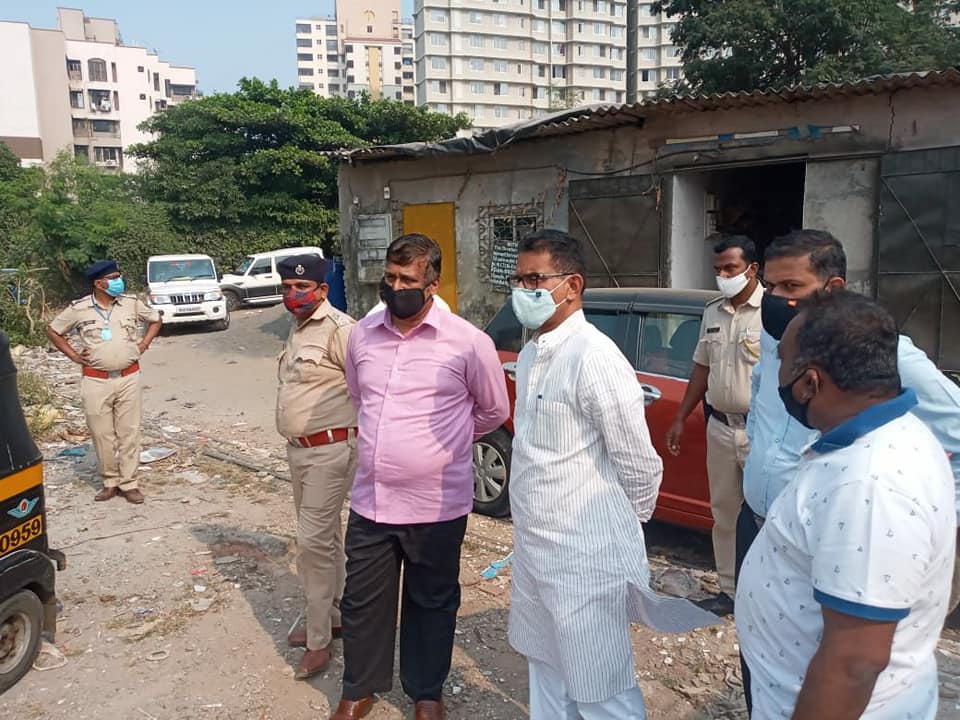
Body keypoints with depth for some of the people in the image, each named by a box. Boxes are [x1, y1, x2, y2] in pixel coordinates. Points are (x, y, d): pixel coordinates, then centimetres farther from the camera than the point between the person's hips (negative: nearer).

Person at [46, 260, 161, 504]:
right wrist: (73, 355, 3)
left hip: (129, 378, 1)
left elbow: (155, 320, 16)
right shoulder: (78, 309, -3)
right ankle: (110, 482, 20)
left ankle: (129, 483, 12)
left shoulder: (132, 303, 0)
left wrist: (142, 345, 5)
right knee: (102, 434, 6)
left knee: (129, 432, 4)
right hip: (96, 381, -1)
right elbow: (53, 330, 11)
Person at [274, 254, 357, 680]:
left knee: (314, 541, -6)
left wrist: (362, 440, -17)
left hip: (330, 451, -9)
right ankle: (332, 617, 33)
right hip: (299, 450, 9)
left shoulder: (339, 329, -18)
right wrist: (295, 443, 18)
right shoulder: (297, 329, 12)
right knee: (324, 537, 18)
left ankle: (318, 641, 7)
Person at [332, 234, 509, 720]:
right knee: (362, 602, 16)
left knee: (431, 604, 16)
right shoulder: (362, 335, 1)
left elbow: (494, 410, 3)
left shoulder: (468, 342, -12)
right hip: (370, 500, 4)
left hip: (437, 505, -3)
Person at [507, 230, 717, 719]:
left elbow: (638, 462, -17)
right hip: (533, 547, 9)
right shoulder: (530, 354, 6)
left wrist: (631, 522, -1)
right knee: (547, 673, 25)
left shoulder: (593, 356, -22)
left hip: (585, 556, -9)